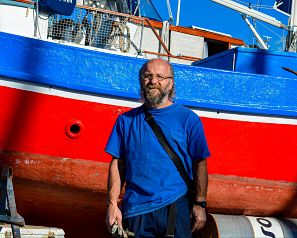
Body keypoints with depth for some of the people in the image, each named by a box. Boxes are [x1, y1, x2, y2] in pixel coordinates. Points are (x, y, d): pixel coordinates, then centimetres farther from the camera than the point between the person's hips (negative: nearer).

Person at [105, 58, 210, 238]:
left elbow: (199, 164, 2)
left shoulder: (188, 119, 3)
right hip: (135, 211, 2)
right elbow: (117, 164, 7)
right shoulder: (126, 120, 10)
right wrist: (112, 205, 0)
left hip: (175, 209, -1)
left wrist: (200, 204, -3)